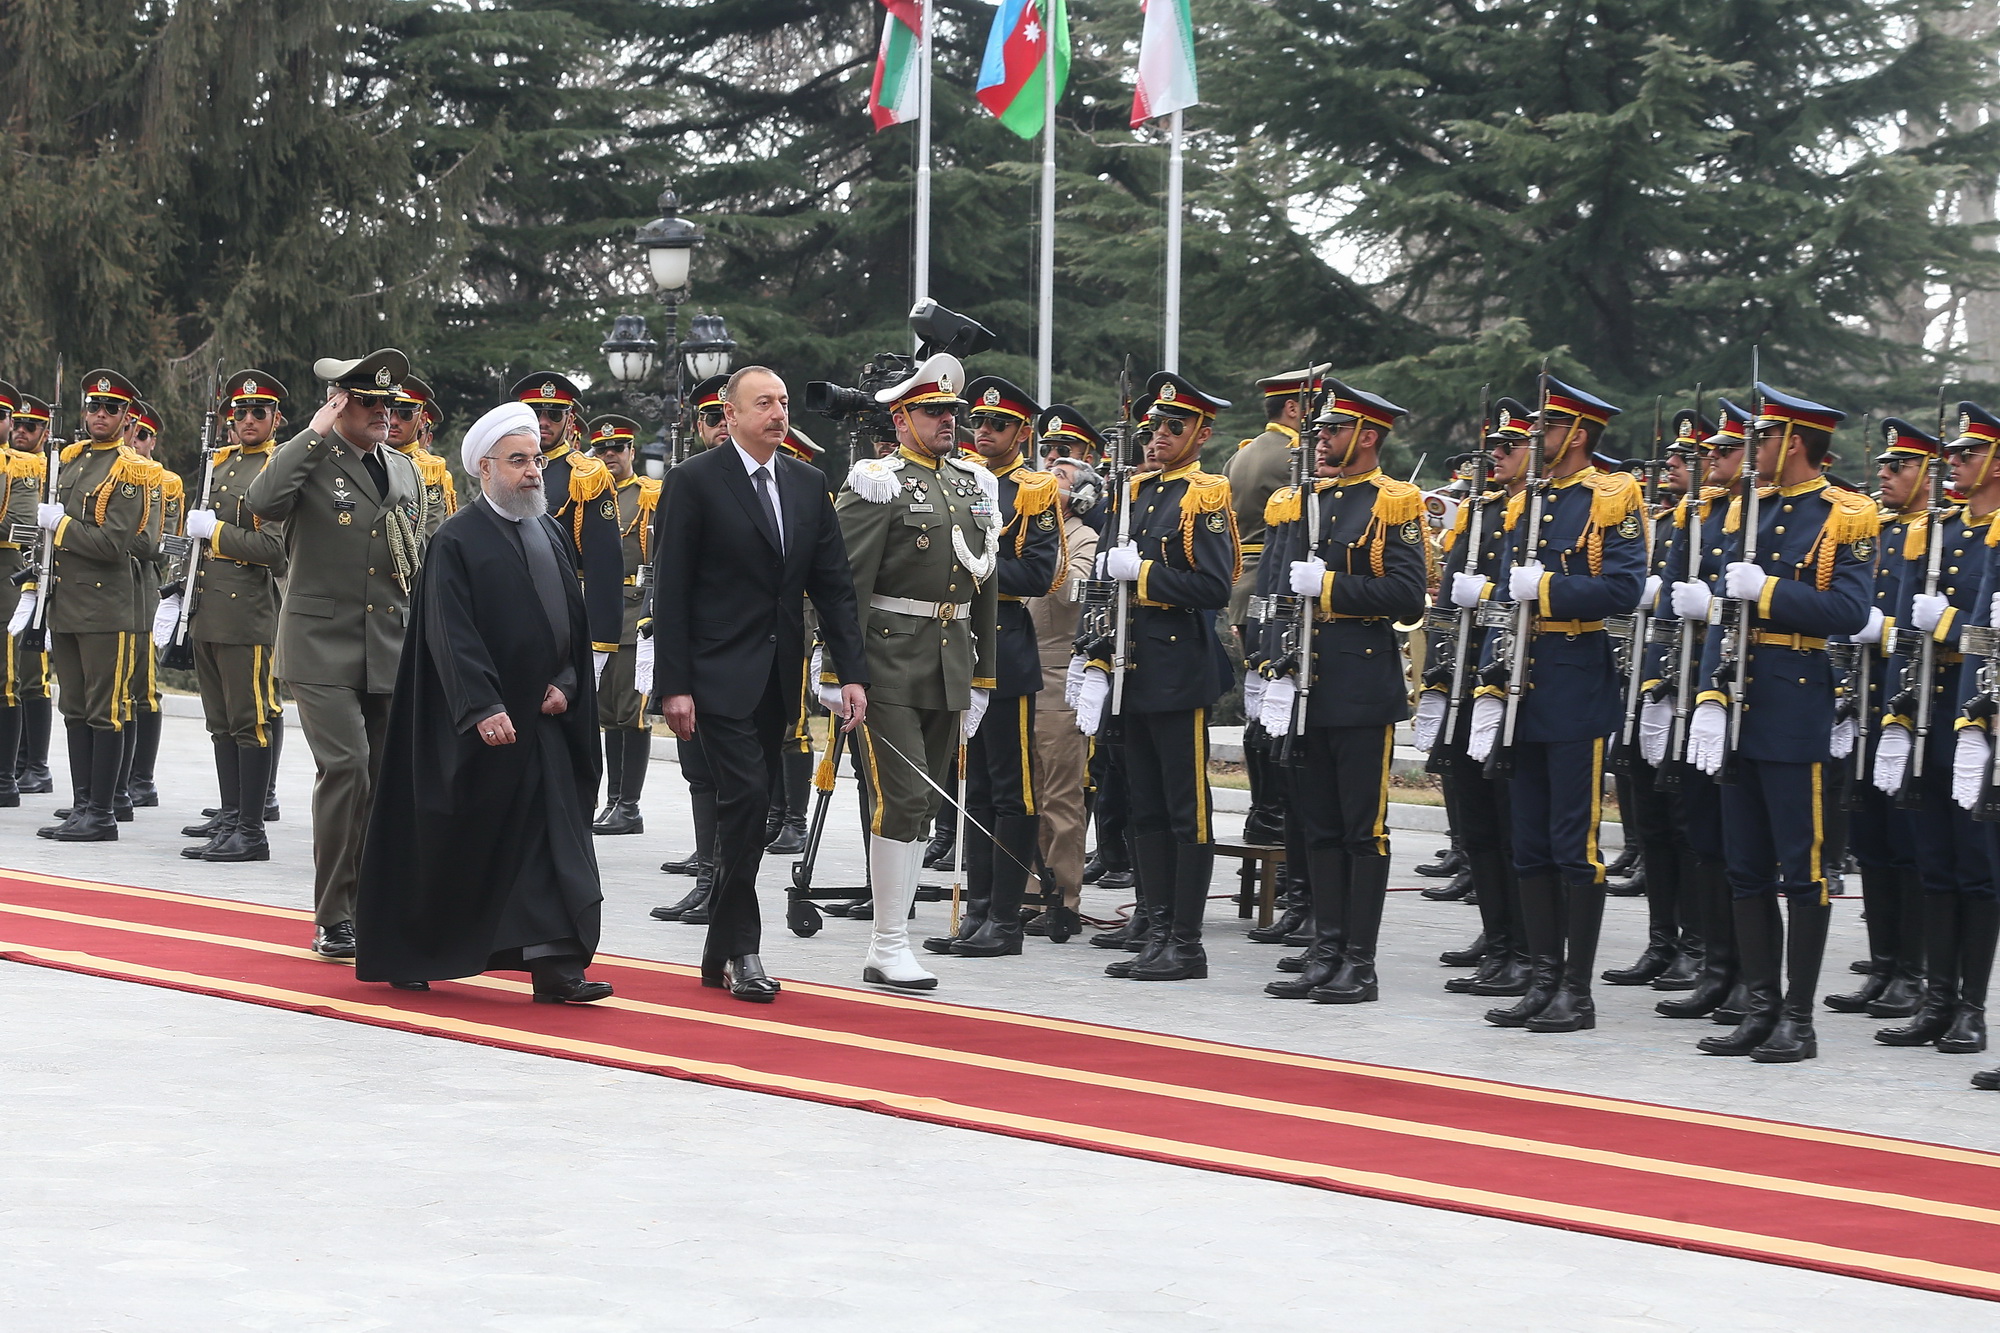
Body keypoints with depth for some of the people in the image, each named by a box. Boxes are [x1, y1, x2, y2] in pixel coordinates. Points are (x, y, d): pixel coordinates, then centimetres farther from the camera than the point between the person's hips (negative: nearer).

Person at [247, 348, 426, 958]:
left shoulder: (405, 471, 15)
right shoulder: (307, 461, -3)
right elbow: (262, 502, -25)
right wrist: (316, 433, -18)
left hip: (392, 654, 6)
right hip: (324, 650, -6)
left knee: (386, 779, 6)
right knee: (345, 767, -16)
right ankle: (334, 918, -9)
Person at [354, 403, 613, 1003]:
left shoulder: (554, 535, 12)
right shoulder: (457, 541, -8)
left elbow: (574, 619, 16)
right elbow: (453, 636, -15)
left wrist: (566, 683, 0)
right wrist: (482, 708, -24)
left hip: (545, 717, 5)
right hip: (481, 723, -5)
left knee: (551, 838, -3)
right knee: (449, 845, 6)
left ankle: (554, 963, -6)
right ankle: (402, 953, 23)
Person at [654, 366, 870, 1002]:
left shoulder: (807, 484, 11)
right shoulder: (694, 482, -6)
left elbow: (833, 585, 10)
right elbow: (671, 591, -8)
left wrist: (852, 673, 0)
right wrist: (673, 685, -13)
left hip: (778, 679, 6)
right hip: (719, 677, -6)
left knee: (751, 808, 9)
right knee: (745, 800, -14)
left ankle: (723, 953, 17)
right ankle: (741, 949, -6)